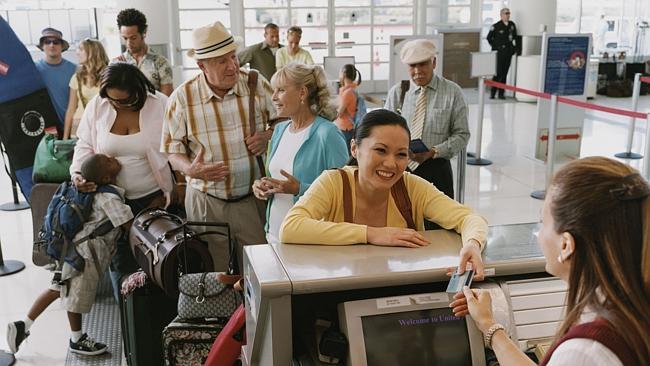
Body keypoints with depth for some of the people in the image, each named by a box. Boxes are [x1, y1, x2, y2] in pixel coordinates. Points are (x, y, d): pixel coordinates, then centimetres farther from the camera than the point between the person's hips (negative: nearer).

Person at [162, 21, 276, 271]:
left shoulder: (257, 85, -4)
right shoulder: (181, 98, -6)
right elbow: (171, 150, 0)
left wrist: (268, 136, -14)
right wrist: (189, 168, -21)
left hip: (254, 198, 1)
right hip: (206, 203, 0)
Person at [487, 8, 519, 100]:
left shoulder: (512, 25, 8)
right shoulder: (496, 26, -5)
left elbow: (515, 37, 20)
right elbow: (489, 37, 2)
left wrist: (515, 47, 13)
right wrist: (495, 47, 0)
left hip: (508, 53, 5)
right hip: (499, 53, -5)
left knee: (504, 73, 6)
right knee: (498, 73, -8)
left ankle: (501, 93, 12)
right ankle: (492, 93, 0)